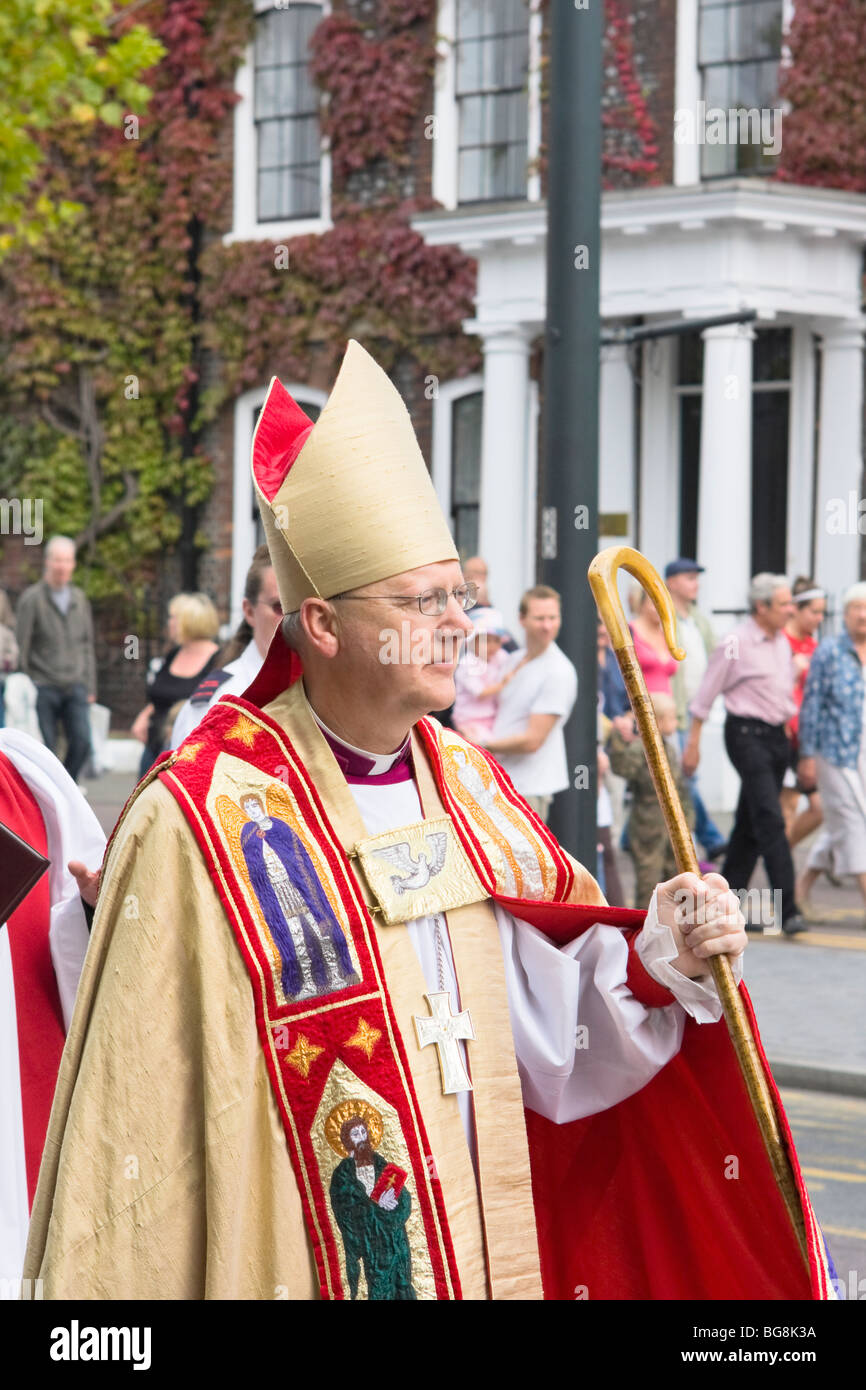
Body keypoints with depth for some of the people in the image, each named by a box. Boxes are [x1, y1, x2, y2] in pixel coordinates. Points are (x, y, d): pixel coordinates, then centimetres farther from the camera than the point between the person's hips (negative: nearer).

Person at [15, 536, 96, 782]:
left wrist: (90, 686, 13)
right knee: (46, 750, -3)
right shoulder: (32, 598, -3)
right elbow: (22, 646, -3)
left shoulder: (79, 598, 12)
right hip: (44, 687, -4)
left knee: (82, 742, -9)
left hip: (75, 687, 4)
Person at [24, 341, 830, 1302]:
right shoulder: (200, 820, -15)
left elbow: (541, 1026, 5)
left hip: (481, 1256, 6)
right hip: (285, 1262, -6)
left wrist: (657, 952, -10)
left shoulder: (465, 785, 5)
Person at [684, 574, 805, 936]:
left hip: (776, 736, 8)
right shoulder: (736, 645, -10)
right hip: (747, 735, -8)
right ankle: (787, 910, -18)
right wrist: (692, 744, -4)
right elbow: (705, 696, -5)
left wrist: (791, 732, 21)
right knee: (770, 820, -14)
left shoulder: (782, 642, 13)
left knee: (749, 825, 11)